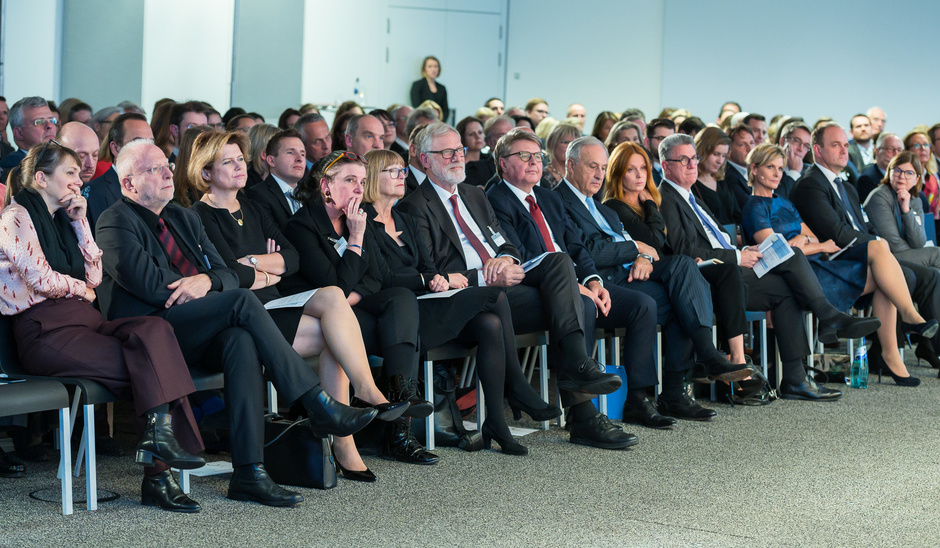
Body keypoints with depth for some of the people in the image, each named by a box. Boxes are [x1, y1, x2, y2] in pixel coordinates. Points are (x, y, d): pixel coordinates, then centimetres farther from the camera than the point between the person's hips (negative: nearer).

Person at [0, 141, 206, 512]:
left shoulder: (62, 219, 25)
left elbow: (94, 276, 17)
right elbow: (41, 279, -10)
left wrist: (80, 223, 12)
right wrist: (80, 288, 7)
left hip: (84, 321, 7)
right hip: (45, 331, -7)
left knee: (155, 330, -26)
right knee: (152, 364, -27)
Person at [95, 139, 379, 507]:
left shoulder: (184, 218, 25)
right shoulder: (116, 223, 2)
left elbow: (227, 276, 16)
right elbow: (147, 283, -13)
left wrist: (206, 280, -7)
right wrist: (192, 284, -1)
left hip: (199, 335, 6)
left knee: (242, 340, -31)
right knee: (243, 302, -27)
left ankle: (249, 472, -39)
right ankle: (318, 406, -27)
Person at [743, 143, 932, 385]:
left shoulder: (784, 203, 27)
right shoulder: (754, 206, 0)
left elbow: (814, 238, 19)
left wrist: (804, 239, -7)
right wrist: (822, 246, -5)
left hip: (814, 265, 8)